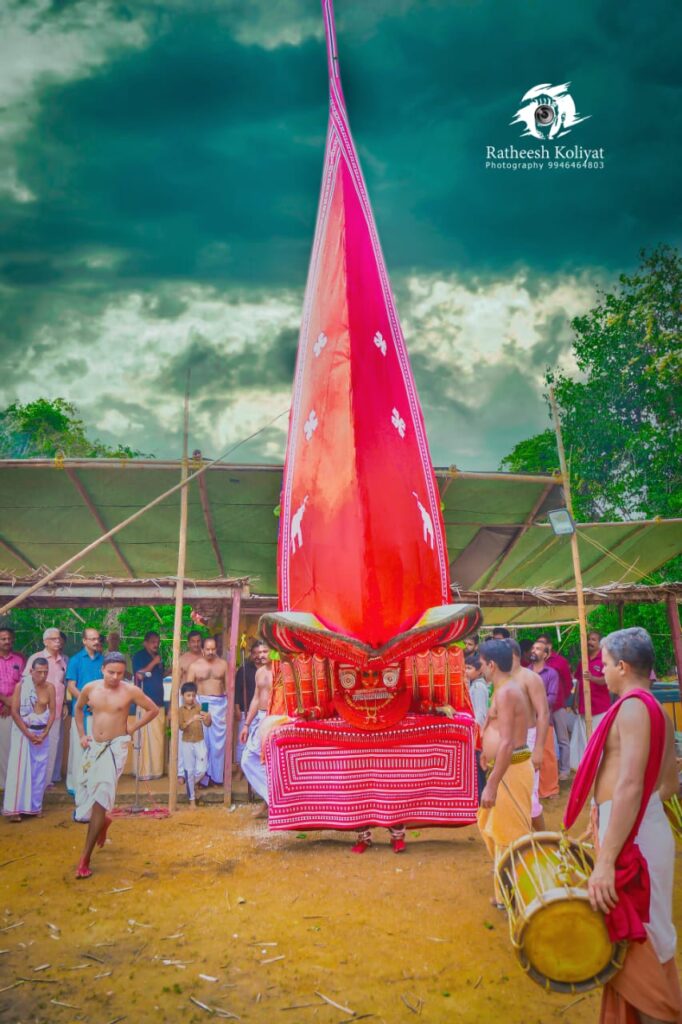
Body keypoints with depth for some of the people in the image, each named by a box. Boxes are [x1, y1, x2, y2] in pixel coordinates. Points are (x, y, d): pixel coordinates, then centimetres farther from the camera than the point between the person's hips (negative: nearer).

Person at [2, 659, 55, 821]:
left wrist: (44, 733, -9)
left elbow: (52, 712, 0)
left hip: (43, 732, 3)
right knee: (19, 769, -5)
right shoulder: (21, 687, -11)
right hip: (23, 731, -3)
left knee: (39, 770, 6)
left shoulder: (50, 688, -4)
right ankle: (14, 808, 0)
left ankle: (35, 805, 16)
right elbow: (14, 712, -11)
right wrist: (28, 734, -14)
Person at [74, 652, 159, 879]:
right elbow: (78, 709, 19)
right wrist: (81, 735, 11)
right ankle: (103, 820, 46)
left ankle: (85, 858, -6)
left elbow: (154, 710, -1)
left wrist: (132, 727, -4)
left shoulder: (130, 691, -12)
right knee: (85, 794, 12)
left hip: (116, 746, -4)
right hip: (94, 745, 5)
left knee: (101, 795, -13)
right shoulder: (90, 688, -2)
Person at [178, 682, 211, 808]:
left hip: (200, 742, 1)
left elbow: (207, 724, -5)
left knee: (202, 770, -10)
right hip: (187, 743, -1)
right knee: (189, 771, 4)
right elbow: (181, 726, -16)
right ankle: (192, 799, 15)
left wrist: (208, 718, -27)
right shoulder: (181, 710, -3)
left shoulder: (199, 708, 0)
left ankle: (191, 784, 22)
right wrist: (192, 720, -32)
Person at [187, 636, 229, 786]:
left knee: (218, 741, 4)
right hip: (201, 703, -2)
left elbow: (228, 685, 9)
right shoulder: (194, 666, 0)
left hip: (220, 704, 2)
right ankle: (203, 777, 7)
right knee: (202, 741, 0)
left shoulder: (223, 664, 6)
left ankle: (216, 776, 14)